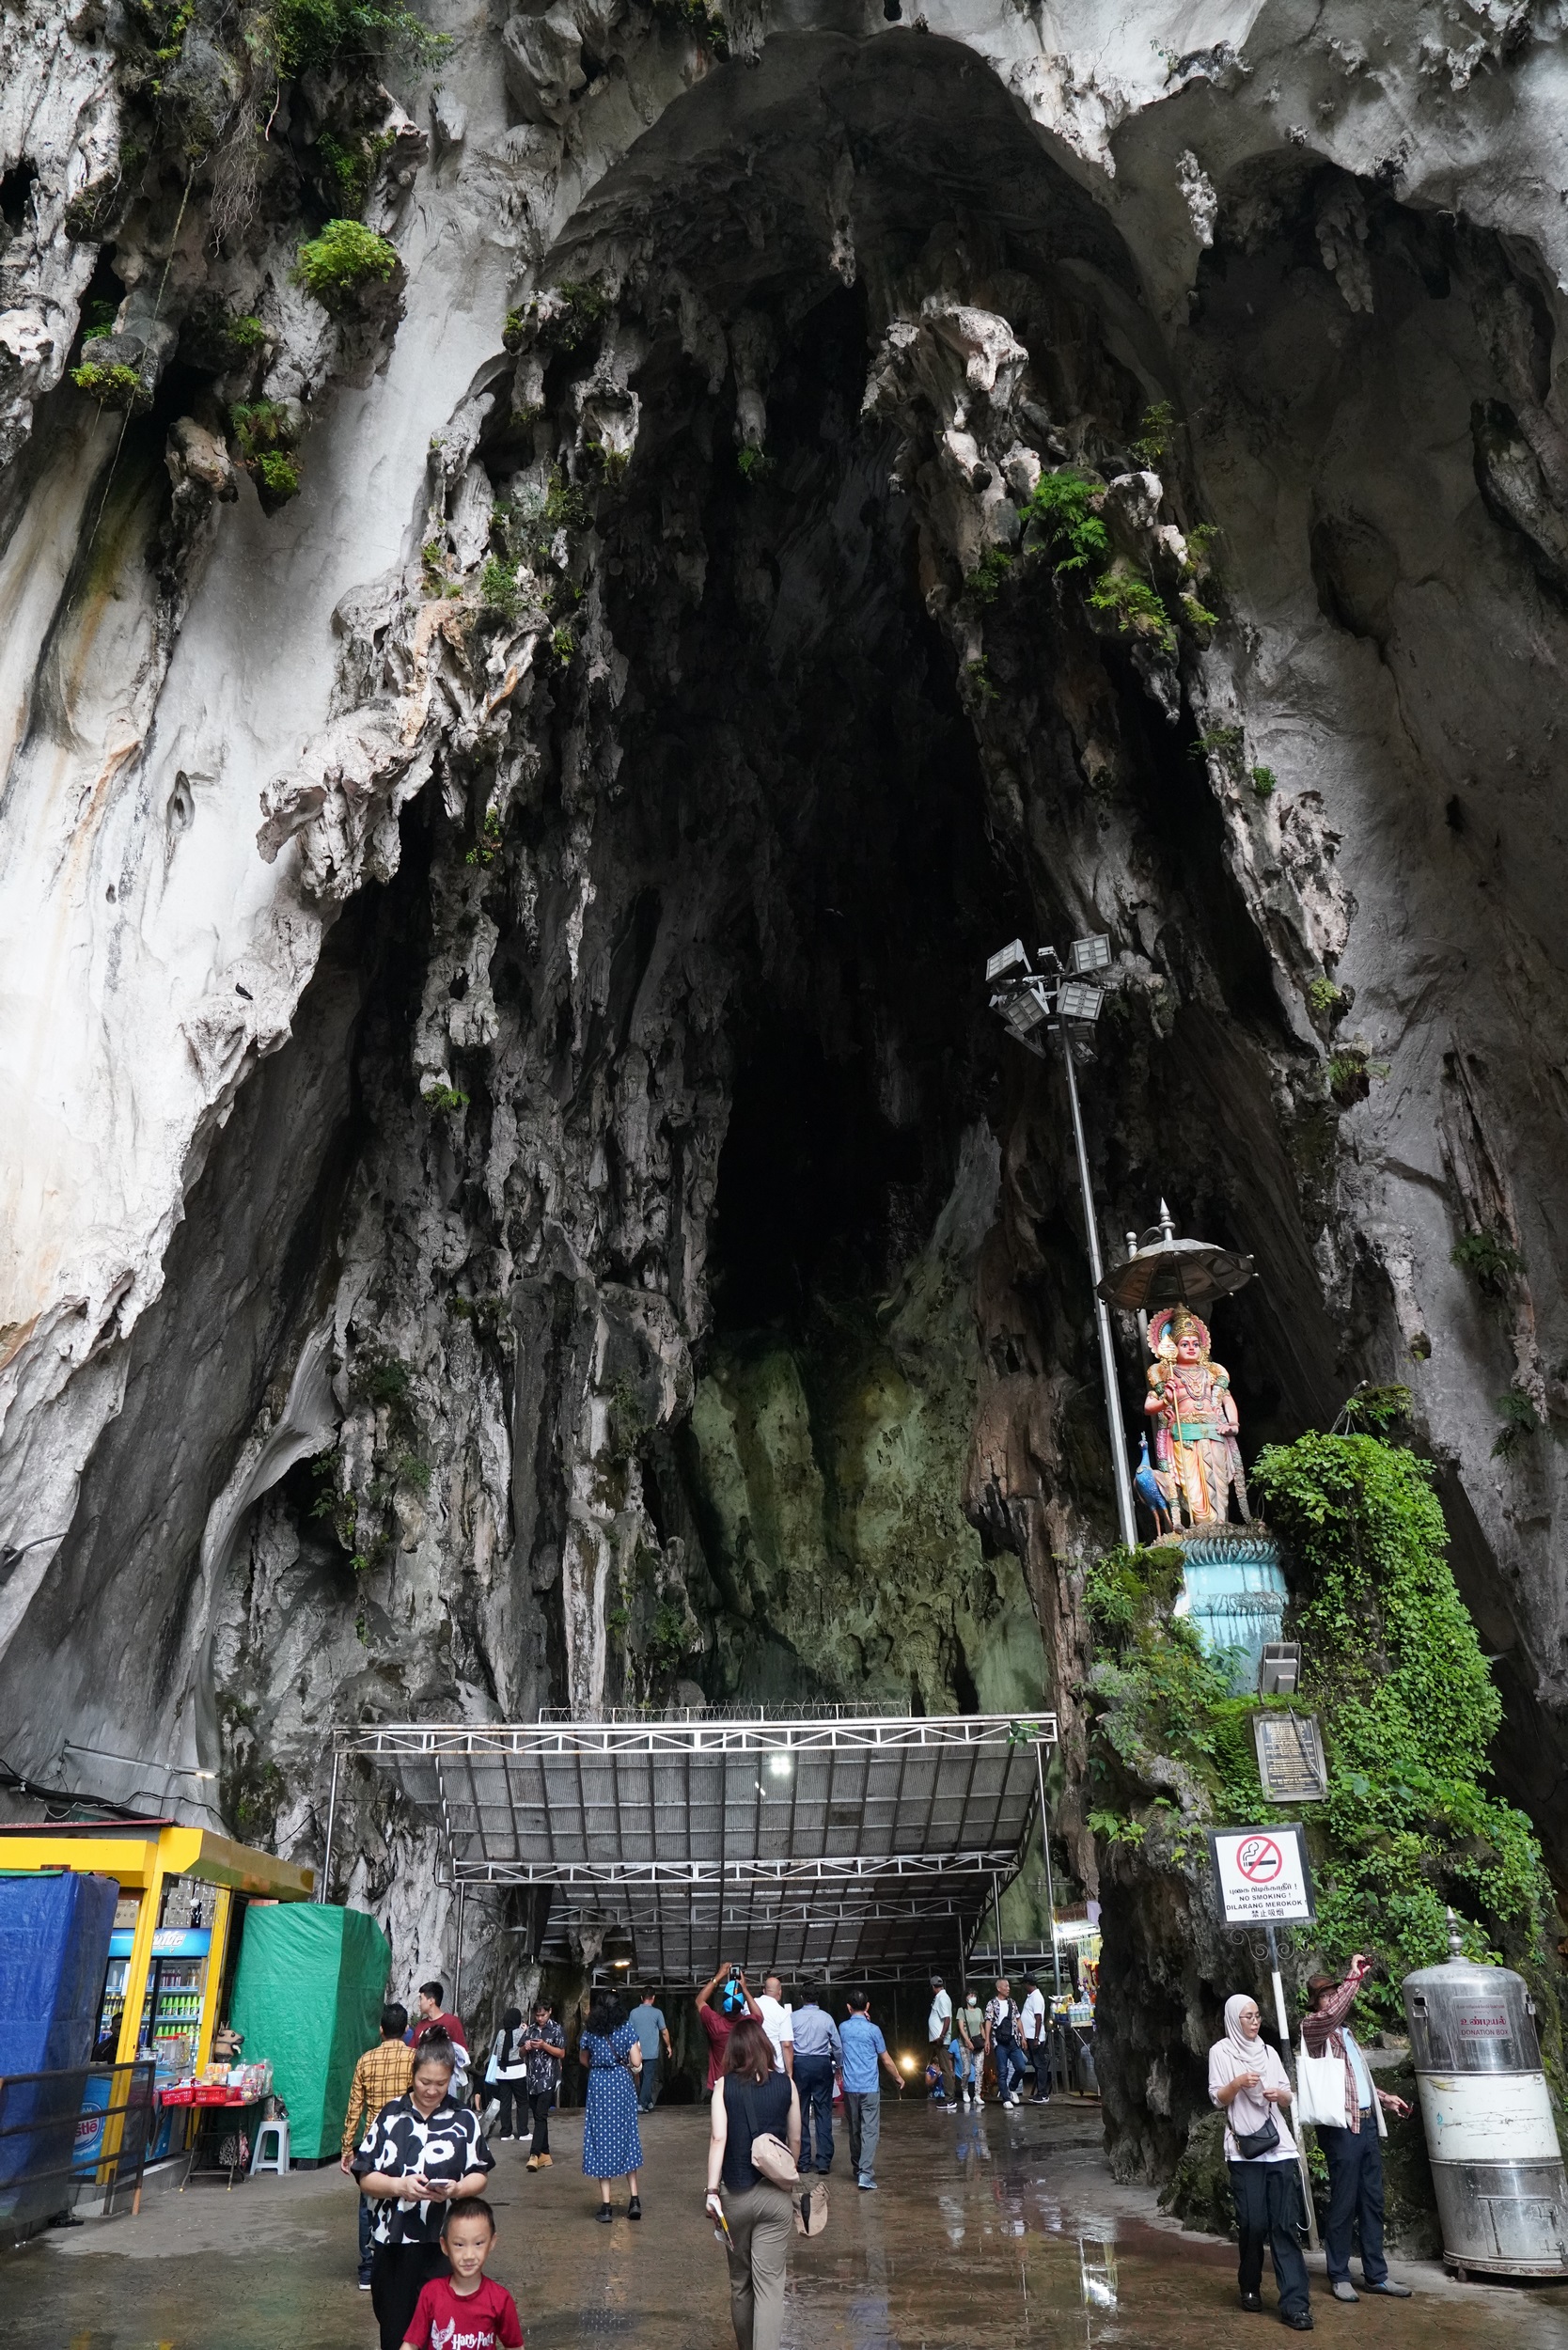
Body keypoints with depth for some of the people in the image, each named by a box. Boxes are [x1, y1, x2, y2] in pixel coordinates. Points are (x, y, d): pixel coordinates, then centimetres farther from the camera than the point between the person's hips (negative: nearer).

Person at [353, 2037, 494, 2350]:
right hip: (393, 2243, 1)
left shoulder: (464, 2119, 3)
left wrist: (456, 2189, -17)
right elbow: (366, 2179, 0)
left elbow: (479, 2177, 4)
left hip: (445, 2244, -1)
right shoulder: (390, 2115, 2)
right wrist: (399, 2186, -18)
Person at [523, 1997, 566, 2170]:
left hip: (548, 2080, -5)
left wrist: (544, 2046, -17)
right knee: (537, 2117, 8)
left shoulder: (556, 2029, -2)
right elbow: (522, 2054, 16)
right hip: (532, 2079, 5)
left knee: (541, 2116, -14)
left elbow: (561, 2054, -4)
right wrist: (525, 2047, -7)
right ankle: (545, 2155, 14)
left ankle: (534, 2155, -20)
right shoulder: (531, 2029, 12)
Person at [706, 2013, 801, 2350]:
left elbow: (718, 2138, -14)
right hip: (776, 2194, 0)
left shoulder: (724, 2086, -6)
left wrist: (712, 2190, -13)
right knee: (770, 2281, 2)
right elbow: (795, 2140, 5)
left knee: (740, 2280, 19)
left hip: (736, 2194, 0)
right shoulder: (786, 2084, -3)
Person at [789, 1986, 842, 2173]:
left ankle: (803, 2161, 9)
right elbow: (837, 2045, 7)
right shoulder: (826, 2017, 1)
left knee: (801, 2113, 7)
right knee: (823, 2112, 3)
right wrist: (839, 2066, 21)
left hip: (799, 2064, 0)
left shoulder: (793, 2017, 1)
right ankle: (824, 2161, 0)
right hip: (822, 2064, 0)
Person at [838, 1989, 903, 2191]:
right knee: (870, 2131, -5)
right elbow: (886, 2061, -1)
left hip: (850, 2088, 4)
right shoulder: (872, 2030, -8)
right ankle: (865, 2174, -17)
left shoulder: (843, 2028, 3)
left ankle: (857, 2169, 26)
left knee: (854, 2130, 16)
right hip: (870, 2088, -4)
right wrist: (898, 2078, 16)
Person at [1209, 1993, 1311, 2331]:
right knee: (1253, 2224, -1)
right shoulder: (1221, 2052, 1)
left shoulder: (1269, 2052, 12)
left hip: (1279, 2147, 3)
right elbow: (1217, 2099, -3)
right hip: (1244, 2149, -3)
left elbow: (1288, 2098, 14)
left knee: (1285, 2225, -5)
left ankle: (1294, 2303, -6)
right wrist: (1238, 2083, -20)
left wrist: (1280, 2094, -8)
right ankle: (1250, 2287, 21)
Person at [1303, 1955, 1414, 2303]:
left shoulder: (1345, 2032, 20)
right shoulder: (1312, 2026, -7)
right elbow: (1332, 2013, -30)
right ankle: (1339, 2277, 8)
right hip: (1340, 2127, -8)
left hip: (1367, 2123, 8)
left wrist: (1384, 2098, 18)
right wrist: (1355, 1977, -27)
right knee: (1343, 2204, -2)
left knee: (1373, 2202, 11)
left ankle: (1376, 2275, 19)